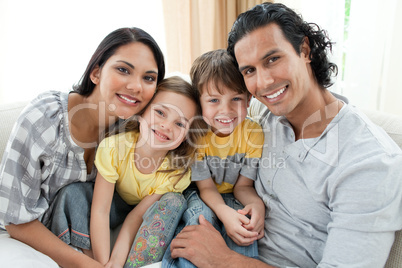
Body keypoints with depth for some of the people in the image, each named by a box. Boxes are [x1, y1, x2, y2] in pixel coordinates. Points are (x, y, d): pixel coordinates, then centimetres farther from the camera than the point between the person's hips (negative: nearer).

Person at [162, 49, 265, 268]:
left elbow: (243, 186, -10)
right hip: (198, 194, -1)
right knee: (201, 215, -32)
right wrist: (223, 211, -40)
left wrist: (257, 203, -34)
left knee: (246, 227, -28)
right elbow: (206, 187, -18)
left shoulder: (253, 133, -15)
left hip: (232, 197, 1)